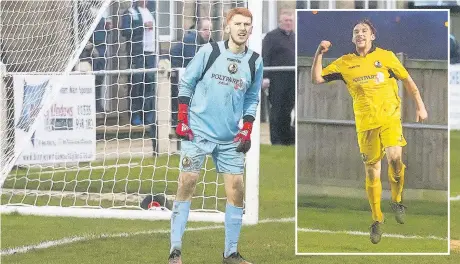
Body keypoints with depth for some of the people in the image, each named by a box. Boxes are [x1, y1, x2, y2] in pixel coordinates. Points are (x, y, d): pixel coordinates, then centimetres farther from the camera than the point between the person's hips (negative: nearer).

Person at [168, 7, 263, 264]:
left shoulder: (255, 62, 2)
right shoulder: (209, 51, -7)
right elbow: (186, 84, 0)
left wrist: (247, 130, 4)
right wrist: (182, 120, -5)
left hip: (230, 138, 3)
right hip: (197, 132, -3)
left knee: (237, 190, -1)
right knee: (187, 184, -9)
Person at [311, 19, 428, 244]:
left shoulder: (385, 56, 3)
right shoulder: (345, 63, 6)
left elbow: (407, 80, 11)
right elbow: (316, 79, 5)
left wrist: (420, 106, 8)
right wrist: (319, 54, -7)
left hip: (390, 117, -2)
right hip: (365, 123, 2)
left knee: (394, 157, -26)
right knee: (372, 172, 4)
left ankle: (396, 200, 0)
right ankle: (377, 220, 18)